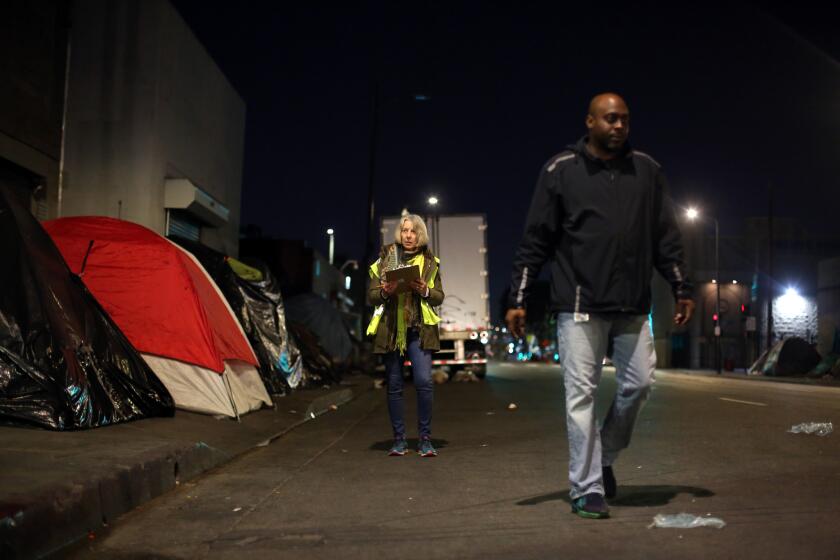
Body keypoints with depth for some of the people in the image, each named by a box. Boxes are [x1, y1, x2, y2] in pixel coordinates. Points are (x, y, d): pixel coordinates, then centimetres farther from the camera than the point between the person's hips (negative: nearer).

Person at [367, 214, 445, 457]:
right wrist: (385, 292, -14)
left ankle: (425, 439, -1)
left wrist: (425, 291, -11)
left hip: (419, 330, 0)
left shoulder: (430, 262, 10)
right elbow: (372, 294, 7)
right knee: (394, 386, 3)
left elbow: (439, 297, 9)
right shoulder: (386, 258, 8)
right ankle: (399, 440, 13)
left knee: (424, 381, -12)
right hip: (391, 329, 1)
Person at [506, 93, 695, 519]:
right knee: (581, 394, -2)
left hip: (632, 307, 4)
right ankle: (586, 489, 6)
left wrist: (681, 288, 10)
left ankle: (604, 458, 27)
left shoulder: (646, 170, 10)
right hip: (579, 305, -4)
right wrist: (518, 300, -5)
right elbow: (535, 241, -2)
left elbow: (666, 237, 14)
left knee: (638, 384, 5)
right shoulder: (561, 170, -1)